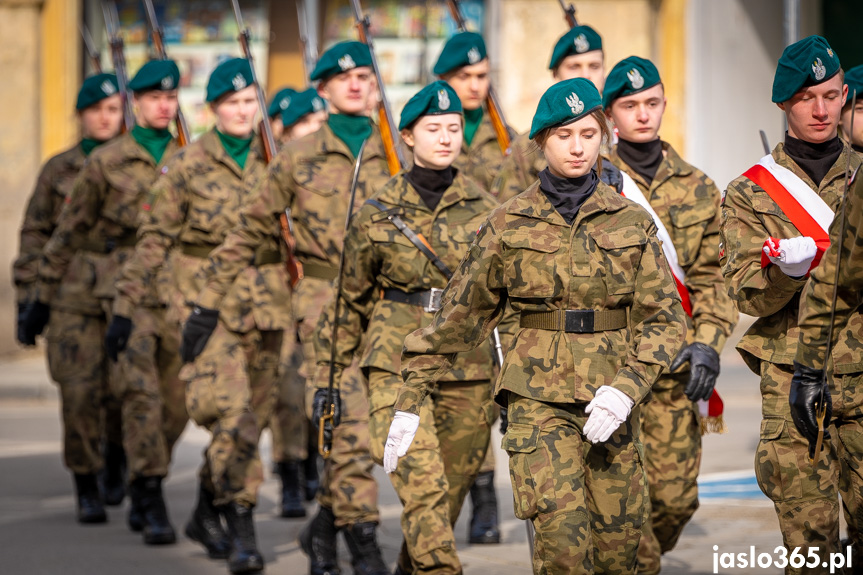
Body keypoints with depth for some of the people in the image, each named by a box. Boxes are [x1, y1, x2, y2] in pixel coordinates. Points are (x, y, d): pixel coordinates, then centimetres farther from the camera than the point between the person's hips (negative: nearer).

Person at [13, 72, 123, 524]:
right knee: (80, 395, -10)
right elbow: (35, 235, 11)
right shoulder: (59, 171, 9)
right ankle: (86, 489, 3)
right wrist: (27, 299, 6)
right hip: (72, 300, 0)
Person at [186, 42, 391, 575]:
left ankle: (324, 525, 23)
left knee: (355, 428, 4)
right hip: (325, 304, -3)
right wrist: (209, 297, 7)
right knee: (348, 421, -15)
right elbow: (250, 228, 9)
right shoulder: (299, 157, 4)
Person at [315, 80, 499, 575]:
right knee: (422, 484, -18)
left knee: (451, 491, 9)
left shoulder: (484, 210, 4)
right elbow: (350, 299, 10)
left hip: (468, 370, 2)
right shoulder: (378, 213, 2)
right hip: (397, 365, -2)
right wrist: (329, 376, 10)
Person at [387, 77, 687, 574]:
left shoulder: (632, 223, 6)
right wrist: (410, 402, 8)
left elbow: (666, 319, 4)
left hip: (611, 401, 2)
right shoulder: (509, 226, 5)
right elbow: (459, 315, 10)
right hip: (539, 399, -2)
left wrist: (627, 387, -13)